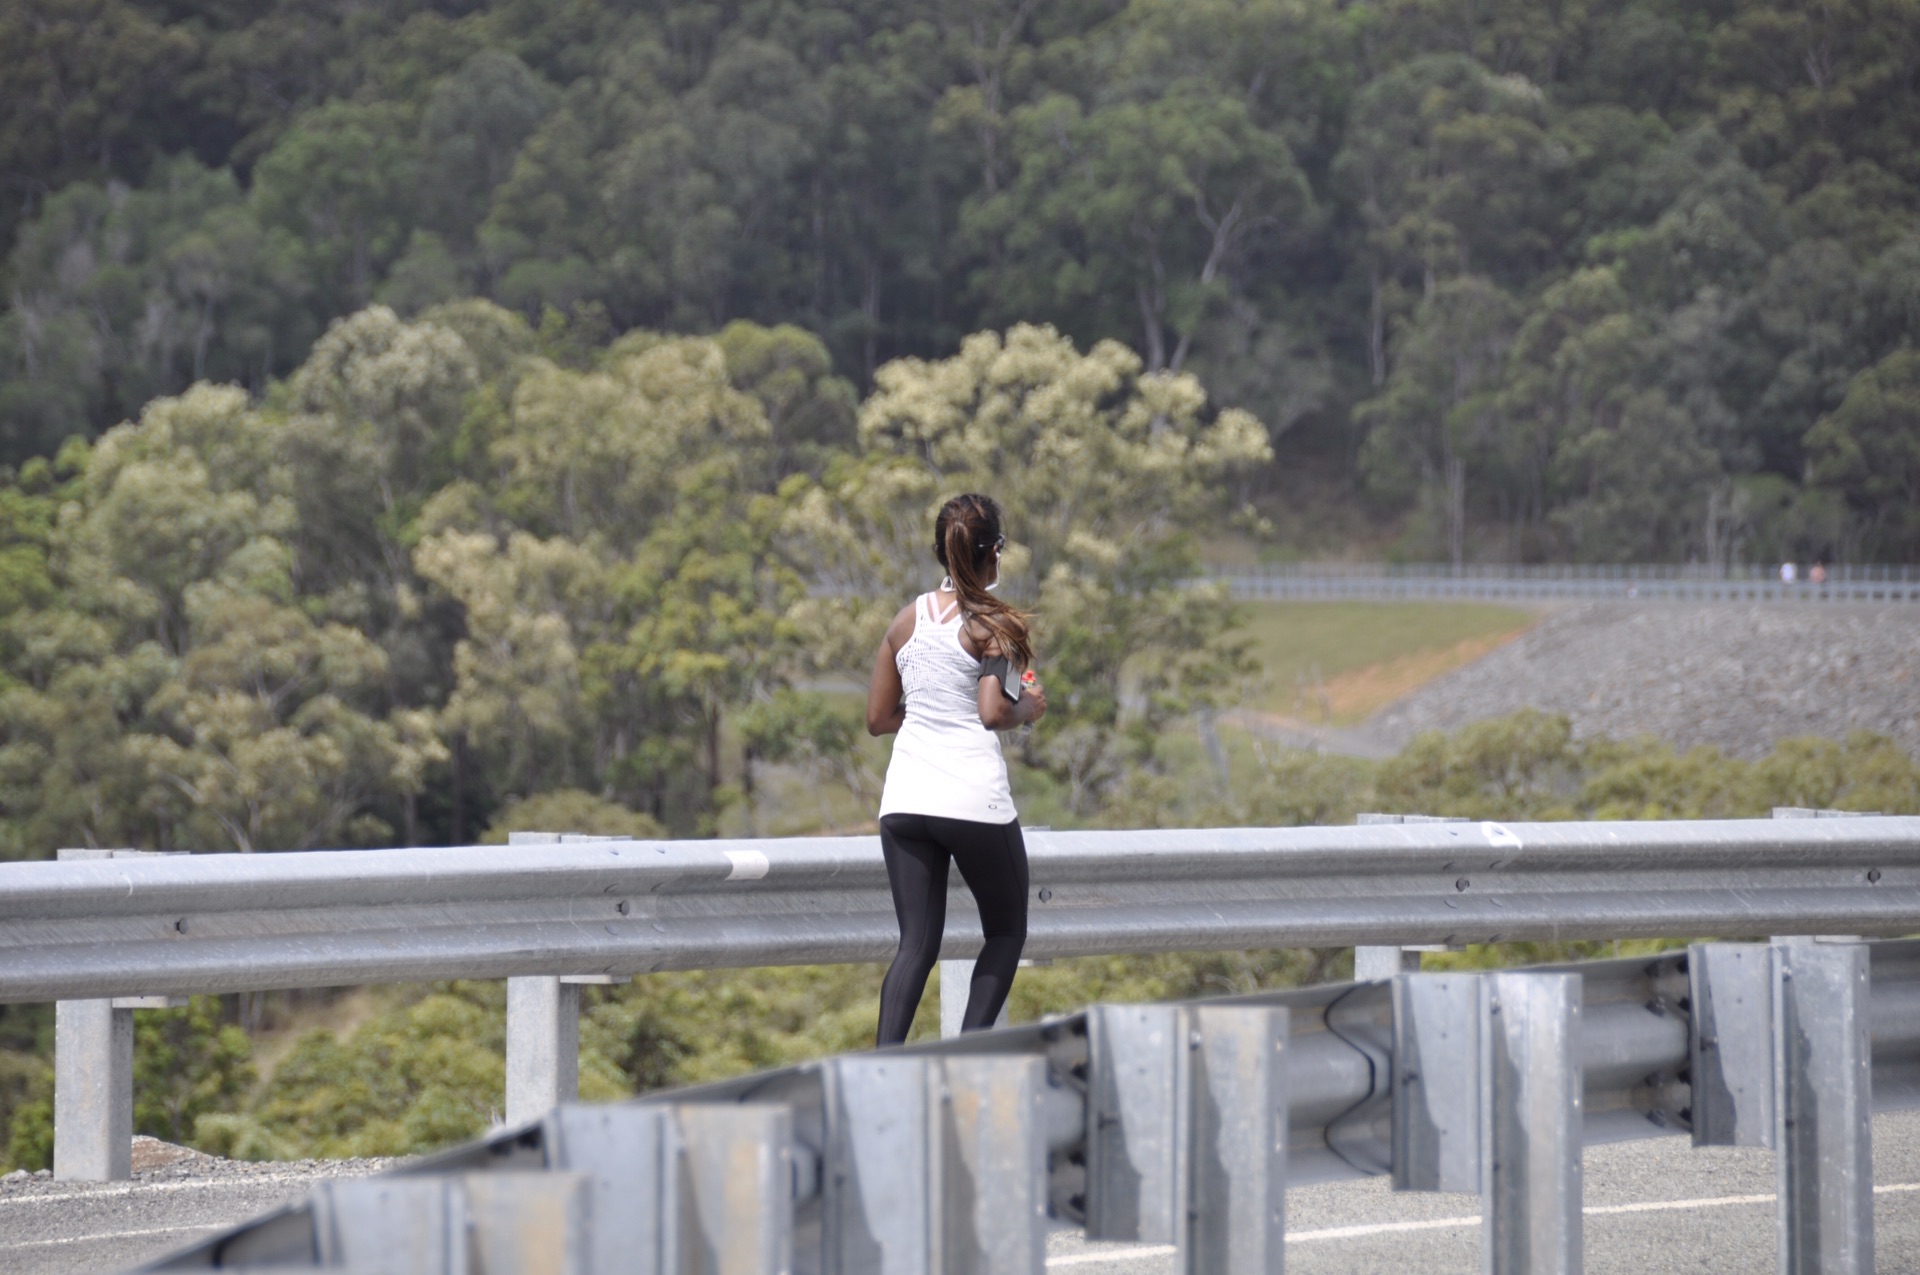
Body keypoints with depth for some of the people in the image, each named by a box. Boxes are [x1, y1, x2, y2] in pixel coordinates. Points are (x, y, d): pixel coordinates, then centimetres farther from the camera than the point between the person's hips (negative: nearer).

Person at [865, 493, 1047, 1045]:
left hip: (904, 800, 5)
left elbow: (877, 717, 14)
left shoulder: (907, 620, 10)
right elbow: (993, 712, -17)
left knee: (916, 943, 5)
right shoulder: (992, 624, -5)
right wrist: (1029, 708, 3)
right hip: (973, 799, -5)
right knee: (1007, 932, 13)